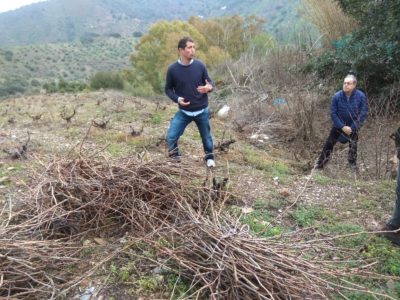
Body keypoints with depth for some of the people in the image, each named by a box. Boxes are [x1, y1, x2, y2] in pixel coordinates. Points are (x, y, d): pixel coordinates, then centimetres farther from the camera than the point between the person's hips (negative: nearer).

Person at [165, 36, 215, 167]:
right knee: (171, 136, -7)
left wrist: (209, 87, -21)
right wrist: (177, 98, -19)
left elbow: (209, 82, 4)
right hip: (183, 112, -1)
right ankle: (174, 158, 19)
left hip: (202, 111, 1)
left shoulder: (200, 65, -7)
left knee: (206, 136, 15)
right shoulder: (172, 69, -10)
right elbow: (168, 89, 0)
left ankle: (209, 157, 41)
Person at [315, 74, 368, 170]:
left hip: (353, 126, 0)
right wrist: (342, 127, -21)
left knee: (353, 145, 13)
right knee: (329, 143, 1)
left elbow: (363, 113, -15)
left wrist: (352, 127, -20)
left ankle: (352, 163, 35)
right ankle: (320, 163, 11)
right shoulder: (337, 96, -21)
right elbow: (333, 113, -15)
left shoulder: (361, 96, -21)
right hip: (339, 125, 0)